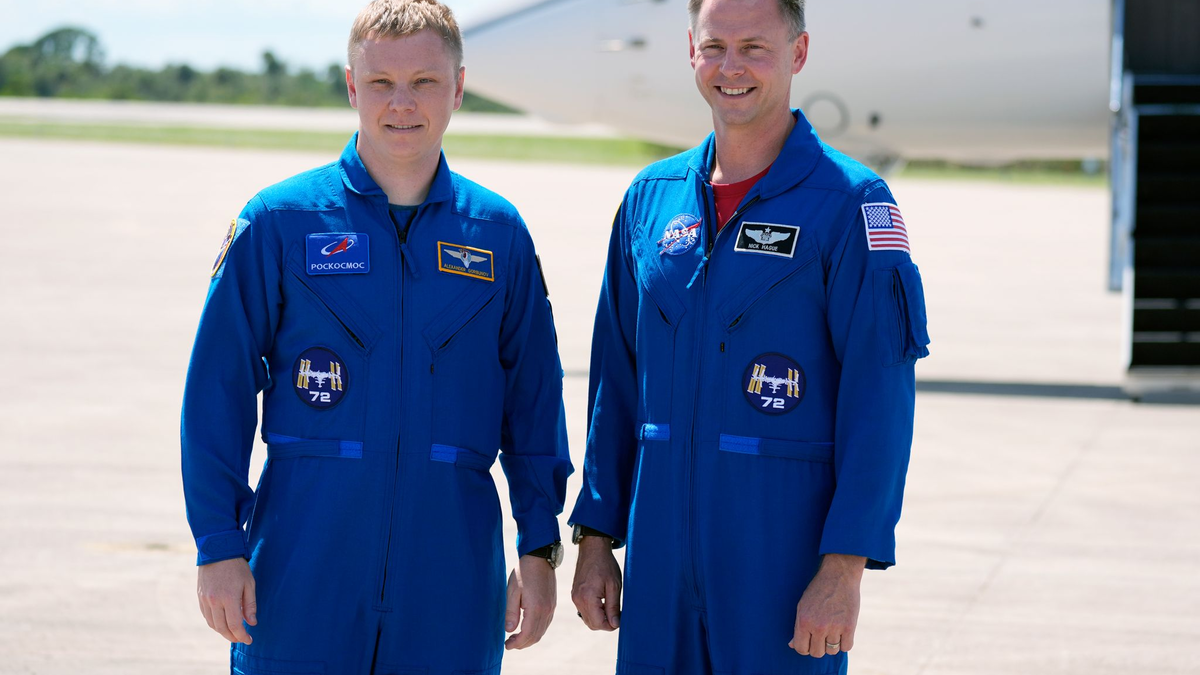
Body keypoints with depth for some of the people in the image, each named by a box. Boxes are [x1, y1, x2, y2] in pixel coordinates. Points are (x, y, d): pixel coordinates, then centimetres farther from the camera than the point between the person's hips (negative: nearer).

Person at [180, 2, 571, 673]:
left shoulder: (500, 233, 7)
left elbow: (534, 399, 12)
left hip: (451, 581, 2)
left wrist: (540, 549, 8)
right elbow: (219, 389, 1)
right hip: (304, 578, -2)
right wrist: (219, 545, -4)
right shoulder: (279, 221, 0)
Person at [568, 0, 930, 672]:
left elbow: (879, 399, -10)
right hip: (660, 559, 4)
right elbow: (617, 382, 14)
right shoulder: (651, 198, 10)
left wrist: (845, 567, -16)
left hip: (788, 561, -4)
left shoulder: (852, 203, -6)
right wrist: (595, 539, 10)